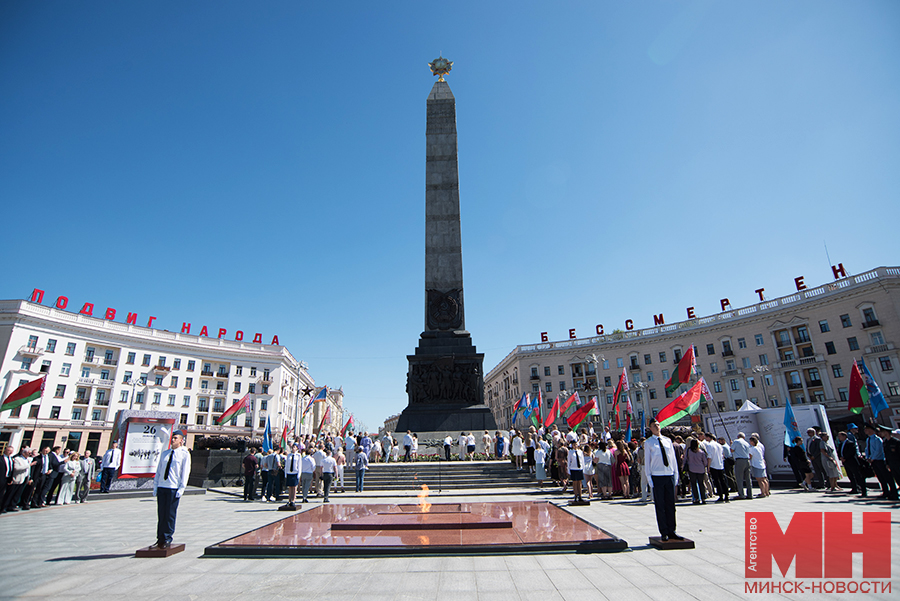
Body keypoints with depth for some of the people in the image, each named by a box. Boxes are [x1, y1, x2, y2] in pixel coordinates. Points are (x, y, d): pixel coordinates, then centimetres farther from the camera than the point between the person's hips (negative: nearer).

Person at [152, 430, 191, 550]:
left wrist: (181, 488, -10)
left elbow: (185, 472, -4)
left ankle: (167, 539, 10)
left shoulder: (185, 454, -1)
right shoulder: (164, 453, 13)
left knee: (170, 514, -1)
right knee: (161, 513, 7)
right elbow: (158, 470, 16)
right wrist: (155, 486, 8)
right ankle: (160, 538, 18)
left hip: (174, 488, -4)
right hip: (161, 487, 4)